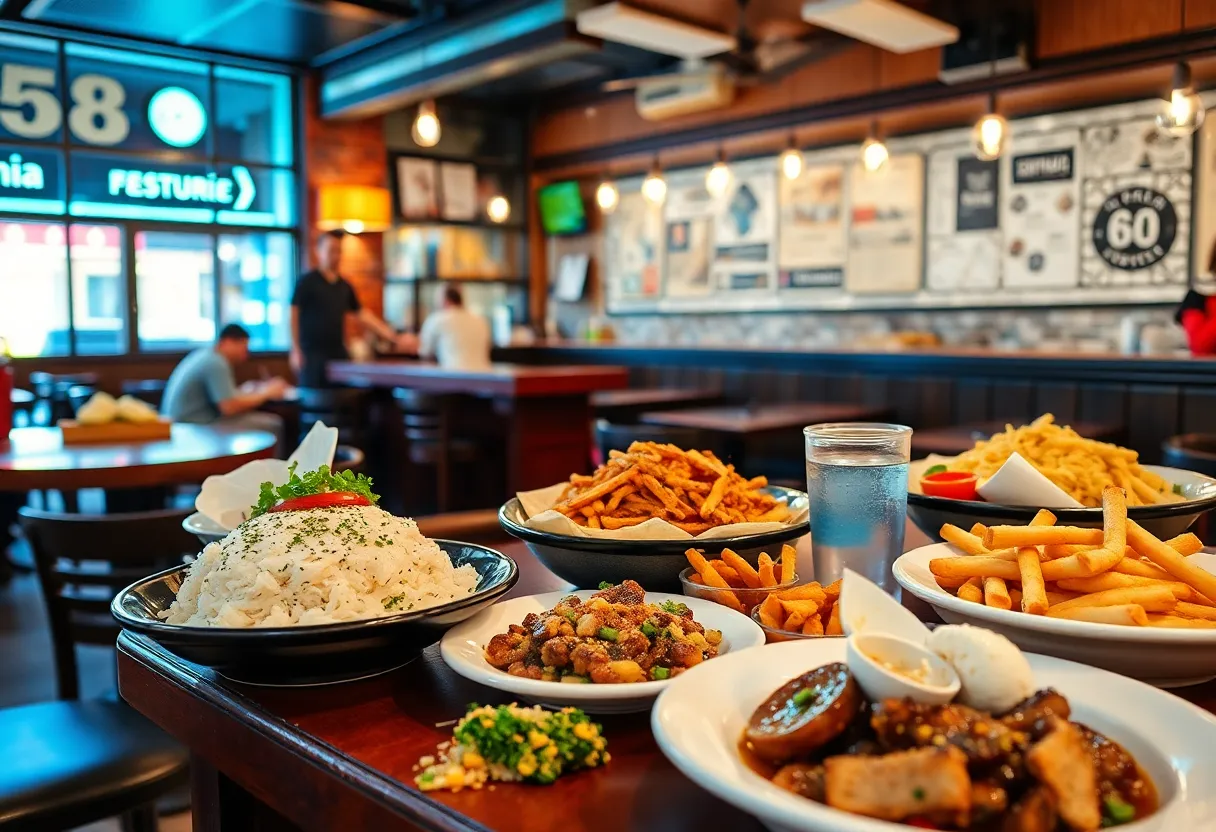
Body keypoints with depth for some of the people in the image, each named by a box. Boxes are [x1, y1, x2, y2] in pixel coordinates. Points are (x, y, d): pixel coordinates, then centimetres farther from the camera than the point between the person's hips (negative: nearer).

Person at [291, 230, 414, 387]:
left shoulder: (345, 286, 13)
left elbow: (363, 315, 15)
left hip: (339, 354, 5)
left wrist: (395, 337, 9)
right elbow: (294, 315, -5)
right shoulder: (307, 282, -3)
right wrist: (296, 350, -12)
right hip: (312, 355, -5)